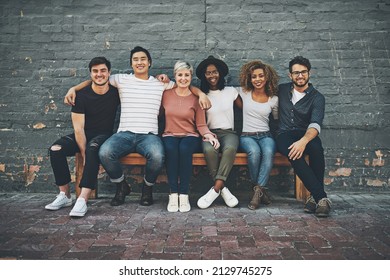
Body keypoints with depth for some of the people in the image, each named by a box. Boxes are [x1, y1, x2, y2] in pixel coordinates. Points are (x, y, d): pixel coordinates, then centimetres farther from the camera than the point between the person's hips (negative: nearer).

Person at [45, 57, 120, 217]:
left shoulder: (116, 93, -3)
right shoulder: (82, 95, -6)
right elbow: (78, 128, -10)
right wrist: (84, 153, -20)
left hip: (104, 135, -1)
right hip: (83, 135, 2)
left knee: (93, 148, -35)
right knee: (56, 149, -24)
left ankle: (83, 199, -38)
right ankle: (65, 196, -12)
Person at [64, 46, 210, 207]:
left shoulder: (160, 83, 16)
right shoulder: (122, 80, 15)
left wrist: (201, 94, 5)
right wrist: (73, 89, 9)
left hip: (149, 135, -1)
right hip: (124, 134, 1)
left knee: (157, 156, -35)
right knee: (104, 153, -30)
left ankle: (147, 188, 0)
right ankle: (122, 186, 1)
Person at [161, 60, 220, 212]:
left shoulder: (196, 98, 4)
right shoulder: (166, 94, 9)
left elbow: (201, 125, 0)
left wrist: (209, 135, -16)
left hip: (190, 136, -1)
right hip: (170, 135, 1)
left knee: (184, 148, -36)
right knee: (170, 148, -35)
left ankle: (184, 195, -31)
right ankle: (173, 194, -32)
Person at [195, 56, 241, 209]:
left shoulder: (231, 91, 11)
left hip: (228, 132, 0)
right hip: (210, 132, 0)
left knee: (230, 148, -36)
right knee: (209, 149, -36)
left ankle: (216, 189, -30)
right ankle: (222, 189, -21)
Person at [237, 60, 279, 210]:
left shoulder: (273, 99, 8)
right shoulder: (244, 93, 5)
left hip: (266, 135, 1)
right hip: (247, 136, -1)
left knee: (269, 152, -35)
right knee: (254, 151, -36)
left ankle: (258, 191, -28)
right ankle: (261, 190, -17)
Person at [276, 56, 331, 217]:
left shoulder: (317, 98, 1)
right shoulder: (282, 90, 12)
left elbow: (315, 124, -16)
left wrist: (303, 141, -38)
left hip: (305, 136, -1)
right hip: (284, 135, 1)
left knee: (316, 147, -37)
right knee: (294, 153, -36)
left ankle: (315, 196, -27)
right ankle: (322, 197, -35)